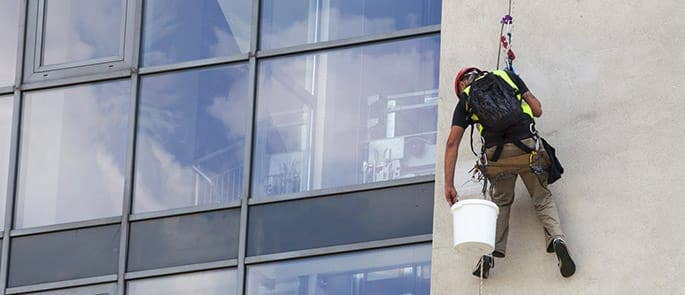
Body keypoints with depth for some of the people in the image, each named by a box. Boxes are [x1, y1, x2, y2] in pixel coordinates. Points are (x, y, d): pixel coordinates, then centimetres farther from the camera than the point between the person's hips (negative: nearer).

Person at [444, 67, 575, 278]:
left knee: (500, 201, 23)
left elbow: (452, 143, 12)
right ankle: (557, 238, -11)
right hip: (527, 145, 0)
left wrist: (449, 185, 11)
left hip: (496, 152, 0)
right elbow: (537, 110, 17)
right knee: (543, 199, 16)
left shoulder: (465, 98, 20)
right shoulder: (507, 77, 23)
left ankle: (490, 252, 6)